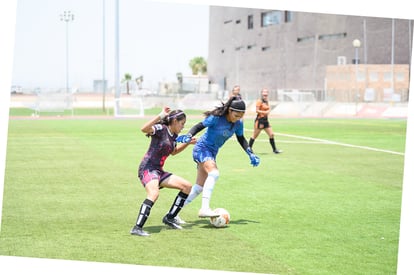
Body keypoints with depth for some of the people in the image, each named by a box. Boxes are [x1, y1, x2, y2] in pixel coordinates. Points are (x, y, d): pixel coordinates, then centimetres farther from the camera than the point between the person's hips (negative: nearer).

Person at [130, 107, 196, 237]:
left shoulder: (174, 135, 13)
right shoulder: (161, 129, -11)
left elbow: (173, 152, 34)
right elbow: (144, 129, -32)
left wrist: (187, 143, 23)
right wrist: (160, 116, -32)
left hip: (159, 171, 9)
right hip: (148, 168, -9)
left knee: (187, 186, 7)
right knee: (154, 193, -35)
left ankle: (169, 218, 14)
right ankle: (137, 228, -35)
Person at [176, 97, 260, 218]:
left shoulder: (238, 123, -3)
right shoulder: (216, 118, -21)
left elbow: (241, 139, 12)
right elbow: (199, 126, -15)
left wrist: (251, 154, 7)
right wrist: (189, 136, -31)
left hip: (212, 152, 8)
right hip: (202, 148, -8)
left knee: (200, 187, 9)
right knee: (214, 173, -32)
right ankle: (204, 208, -37)